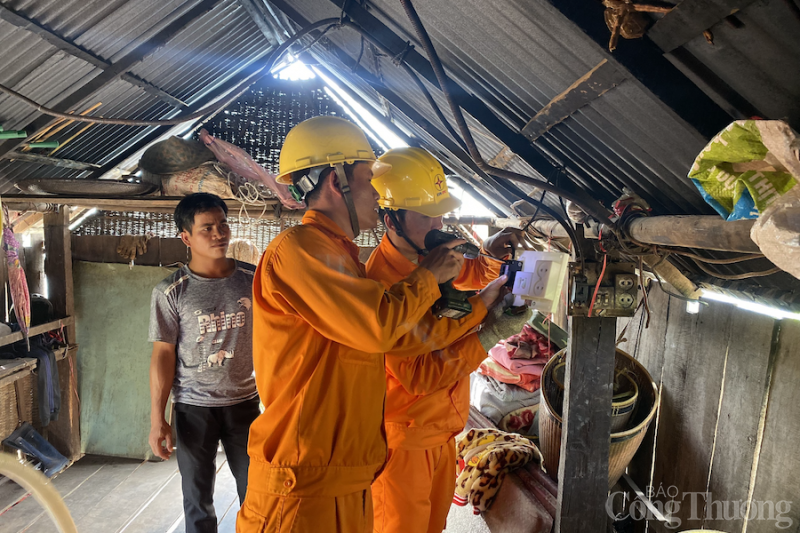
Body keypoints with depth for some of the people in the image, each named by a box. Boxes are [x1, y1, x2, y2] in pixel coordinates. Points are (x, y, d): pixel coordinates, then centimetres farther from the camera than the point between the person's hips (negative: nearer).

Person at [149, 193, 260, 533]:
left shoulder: (252, 279, -3)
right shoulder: (170, 292, -8)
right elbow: (163, 354, -5)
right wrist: (157, 420, -6)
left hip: (244, 403, 2)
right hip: (194, 408, -1)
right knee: (198, 500, 13)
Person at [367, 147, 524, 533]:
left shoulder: (430, 254, -3)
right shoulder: (379, 282, -27)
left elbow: (474, 276, 18)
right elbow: (418, 376, -27)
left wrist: (492, 253, -4)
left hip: (441, 431, 7)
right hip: (404, 439, -7)